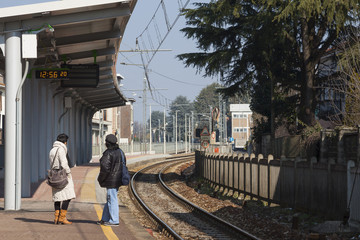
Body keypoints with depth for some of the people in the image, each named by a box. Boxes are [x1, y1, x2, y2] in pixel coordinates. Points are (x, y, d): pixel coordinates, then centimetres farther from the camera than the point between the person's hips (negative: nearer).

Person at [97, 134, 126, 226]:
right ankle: (105, 219, 25)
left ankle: (114, 221, 2)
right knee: (109, 199, 17)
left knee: (112, 199, -3)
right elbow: (123, 164, 16)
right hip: (118, 179, 9)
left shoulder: (108, 153, -17)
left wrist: (101, 178, -7)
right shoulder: (120, 152, 10)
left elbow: (104, 166, -22)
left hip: (111, 180, -9)